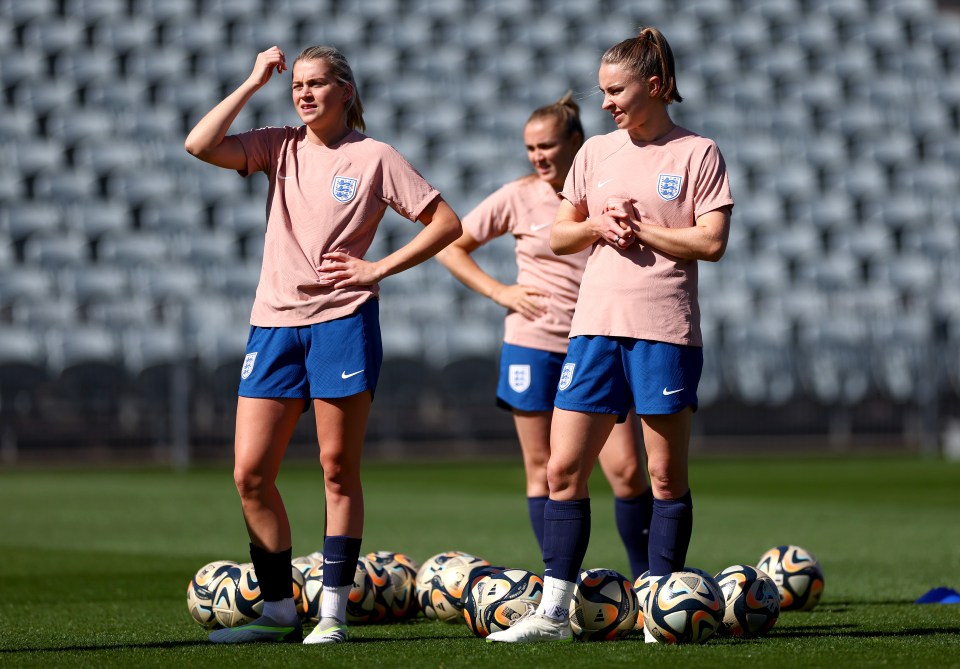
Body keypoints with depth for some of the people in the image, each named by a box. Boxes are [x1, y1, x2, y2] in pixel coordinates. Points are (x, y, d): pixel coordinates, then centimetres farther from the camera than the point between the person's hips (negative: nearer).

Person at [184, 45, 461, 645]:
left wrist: (379, 268, -5)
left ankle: (334, 612, 4)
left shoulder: (373, 157, 1)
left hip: (343, 320, -4)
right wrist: (254, 83, 0)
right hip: (274, 322, 4)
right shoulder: (280, 147, 11)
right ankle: (279, 611, 9)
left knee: (339, 468, -1)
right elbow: (200, 145, -4)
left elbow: (446, 222, 1)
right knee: (251, 473, -1)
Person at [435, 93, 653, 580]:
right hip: (533, 345, 0)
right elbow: (450, 246, 6)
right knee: (542, 470, 2)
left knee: (626, 469, -7)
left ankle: (647, 577, 6)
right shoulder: (519, 197, 0)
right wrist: (500, 292, -4)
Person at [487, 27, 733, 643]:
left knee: (667, 474, 0)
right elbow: (559, 236, 18)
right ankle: (554, 611, 2)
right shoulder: (596, 152, 13)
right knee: (564, 468, -1)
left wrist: (640, 230, -9)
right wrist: (600, 225, -2)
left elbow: (712, 241, -8)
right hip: (596, 325, 4)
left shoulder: (697, 153, 0)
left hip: (666, 329, -4)